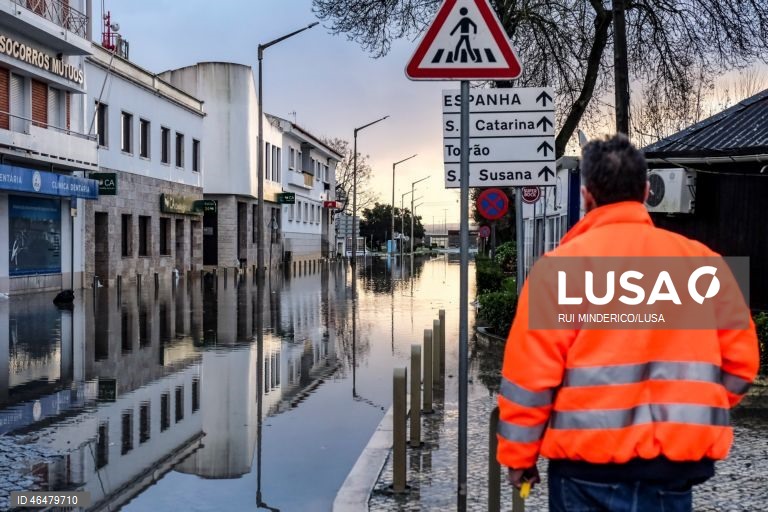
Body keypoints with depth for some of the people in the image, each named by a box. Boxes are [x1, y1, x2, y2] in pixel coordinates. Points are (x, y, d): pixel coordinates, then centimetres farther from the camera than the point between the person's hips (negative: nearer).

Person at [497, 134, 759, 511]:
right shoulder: (701, 261, 4)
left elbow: (530, 371, -10)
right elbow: (741, 360, 7)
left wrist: (519, 455, 2)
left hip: (590, 462, -3)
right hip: (677, 460, 3)